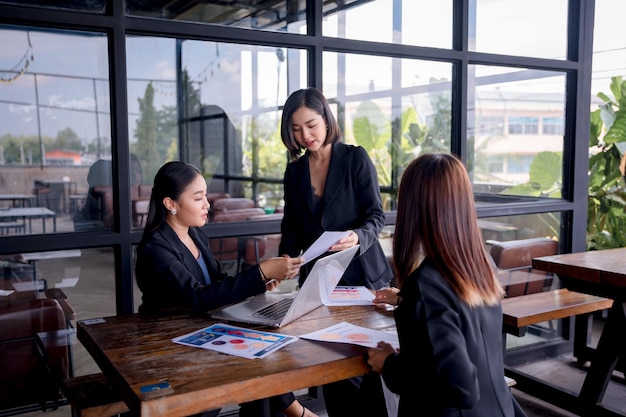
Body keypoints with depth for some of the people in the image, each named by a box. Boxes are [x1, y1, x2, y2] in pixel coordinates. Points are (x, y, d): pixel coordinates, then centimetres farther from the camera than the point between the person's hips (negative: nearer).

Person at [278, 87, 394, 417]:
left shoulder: (355, 158, -4)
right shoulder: (294, 171, 8)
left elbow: (376, 215, -8)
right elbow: (292, 228, 10)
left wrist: (358, 237, -28)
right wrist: (286, 260, -8)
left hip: (360, 275, -3)